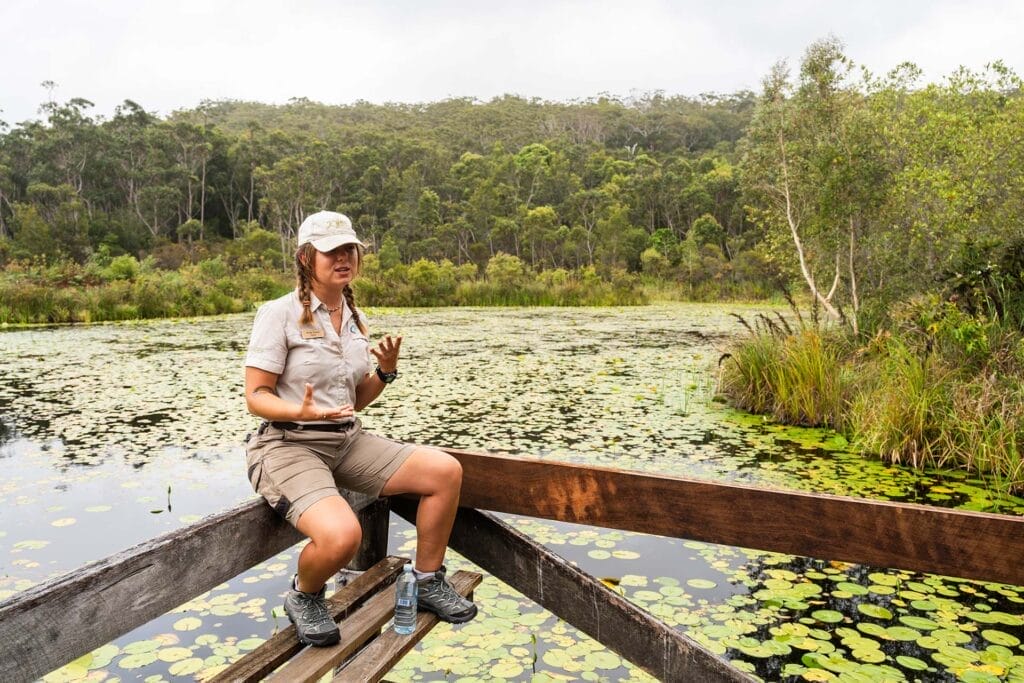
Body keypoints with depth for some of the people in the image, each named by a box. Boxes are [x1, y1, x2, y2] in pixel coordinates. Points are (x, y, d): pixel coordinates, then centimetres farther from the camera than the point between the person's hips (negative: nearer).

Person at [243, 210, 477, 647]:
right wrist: (302, 411, -31)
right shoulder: (280, 313, -10)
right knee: (342, 535, -33)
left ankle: (428, 582, 12)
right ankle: (304, 597, 4)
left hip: (346, 442, 7)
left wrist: (386, 372, -5)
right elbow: (256, 397, -12)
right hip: (287, 445, -6)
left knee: (445, 471, -8)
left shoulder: (355, 319, 9)